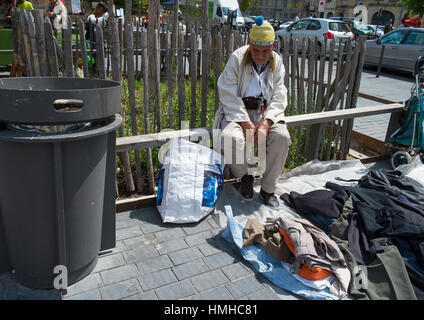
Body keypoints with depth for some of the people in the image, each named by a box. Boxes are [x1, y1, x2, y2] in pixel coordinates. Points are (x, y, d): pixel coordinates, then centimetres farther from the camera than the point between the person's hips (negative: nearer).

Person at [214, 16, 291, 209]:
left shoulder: (277, 63, 4)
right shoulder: (237, 58, -7)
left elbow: (278, 99, 1)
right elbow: (229, 97, -12)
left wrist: (265, 123, -18)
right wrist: (246, 124, -22)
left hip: (266, 112, 3)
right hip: (237, 112, -2)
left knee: (282, 137, -26)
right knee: (231, 138, -34)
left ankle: (268, 189, -8)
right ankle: (246, 176, -2)